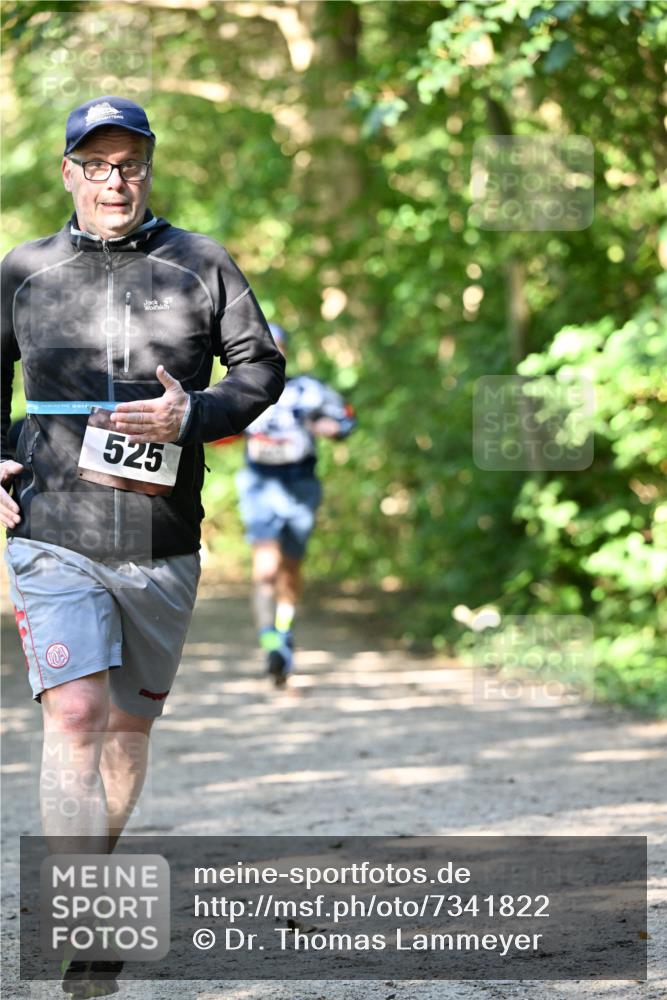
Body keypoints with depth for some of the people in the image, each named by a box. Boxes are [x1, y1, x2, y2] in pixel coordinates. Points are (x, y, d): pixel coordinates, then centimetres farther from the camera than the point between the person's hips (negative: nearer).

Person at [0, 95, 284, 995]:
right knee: (74, 715, -16)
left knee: (130, 724, 12)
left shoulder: (202, 265, 5)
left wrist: (189, 417, -11)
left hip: (162, 545, 2)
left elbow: (263, 367, 7)